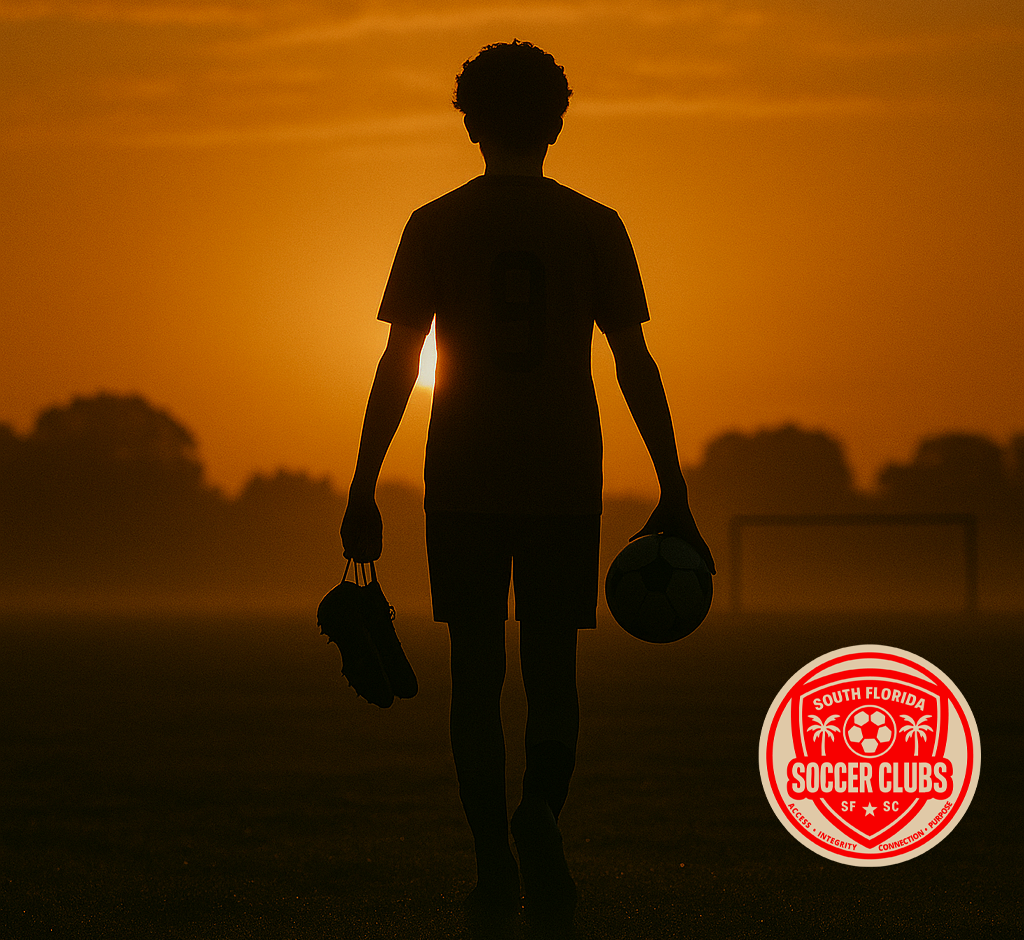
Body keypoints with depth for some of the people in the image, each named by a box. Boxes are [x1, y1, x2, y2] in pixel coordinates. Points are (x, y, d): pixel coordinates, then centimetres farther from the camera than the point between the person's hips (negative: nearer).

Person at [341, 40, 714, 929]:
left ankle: (495, 868, 5)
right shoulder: (594, 226, 2)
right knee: (552, 664, 8)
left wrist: (362, 494, 2)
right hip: (566, 479, 0)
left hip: (463, 481, 0)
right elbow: (636, 366, -2)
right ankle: (540, 808, -20)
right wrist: (674, 499, 0)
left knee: (476, 670, 7)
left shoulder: (434, 226, 0)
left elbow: (397, 367, -3)